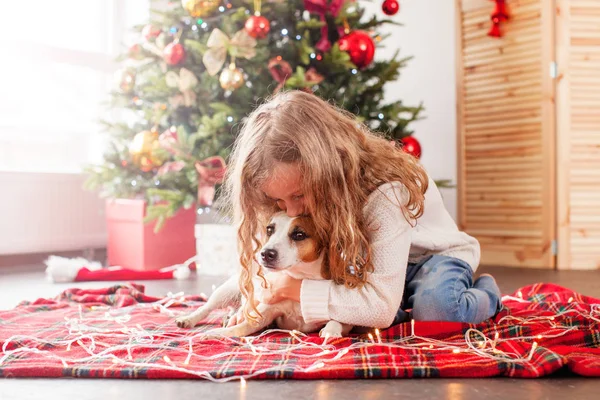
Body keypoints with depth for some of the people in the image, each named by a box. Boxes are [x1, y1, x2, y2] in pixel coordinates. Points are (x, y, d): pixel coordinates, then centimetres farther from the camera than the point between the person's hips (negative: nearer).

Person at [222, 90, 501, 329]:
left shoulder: (386, 193, -40)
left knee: (436, 307, -37)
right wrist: (258, 300, -22)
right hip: (372, 260, 5)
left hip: (434, 255, -5)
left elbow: (381, 307, -45)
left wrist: (298, 289, -40)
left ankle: (484, 294, -4)